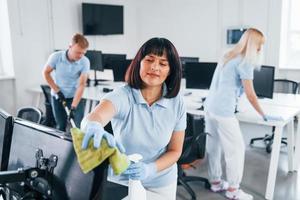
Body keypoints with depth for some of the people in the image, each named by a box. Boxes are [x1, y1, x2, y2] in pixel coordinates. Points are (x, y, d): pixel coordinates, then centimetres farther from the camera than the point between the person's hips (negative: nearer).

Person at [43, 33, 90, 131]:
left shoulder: (85, 62, -20)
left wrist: (73, 107, -27)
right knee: (61, 127, 9)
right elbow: (46, 72, -3)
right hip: (57, 97, 1)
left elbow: (81, 85, -21)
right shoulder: (56, 57, -18)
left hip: (75, 97, 0)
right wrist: (57, 90, -10)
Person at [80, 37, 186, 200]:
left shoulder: (177, 103, -12)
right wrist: (94, 127, -63)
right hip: (122, 181, -1)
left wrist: (150, 169, -24)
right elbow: (91, 118, -40)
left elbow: (175, 151, -6)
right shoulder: (122, 96, -21)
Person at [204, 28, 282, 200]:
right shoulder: (245, 62, -10)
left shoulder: (229, 57, 17)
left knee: (214, 146, 15)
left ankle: (216, 182, 26)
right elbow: (250, 95, -8)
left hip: (210, 107, 9)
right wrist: (264, 116, 0)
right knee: (236, 149, 2)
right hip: (223, 111, -9)